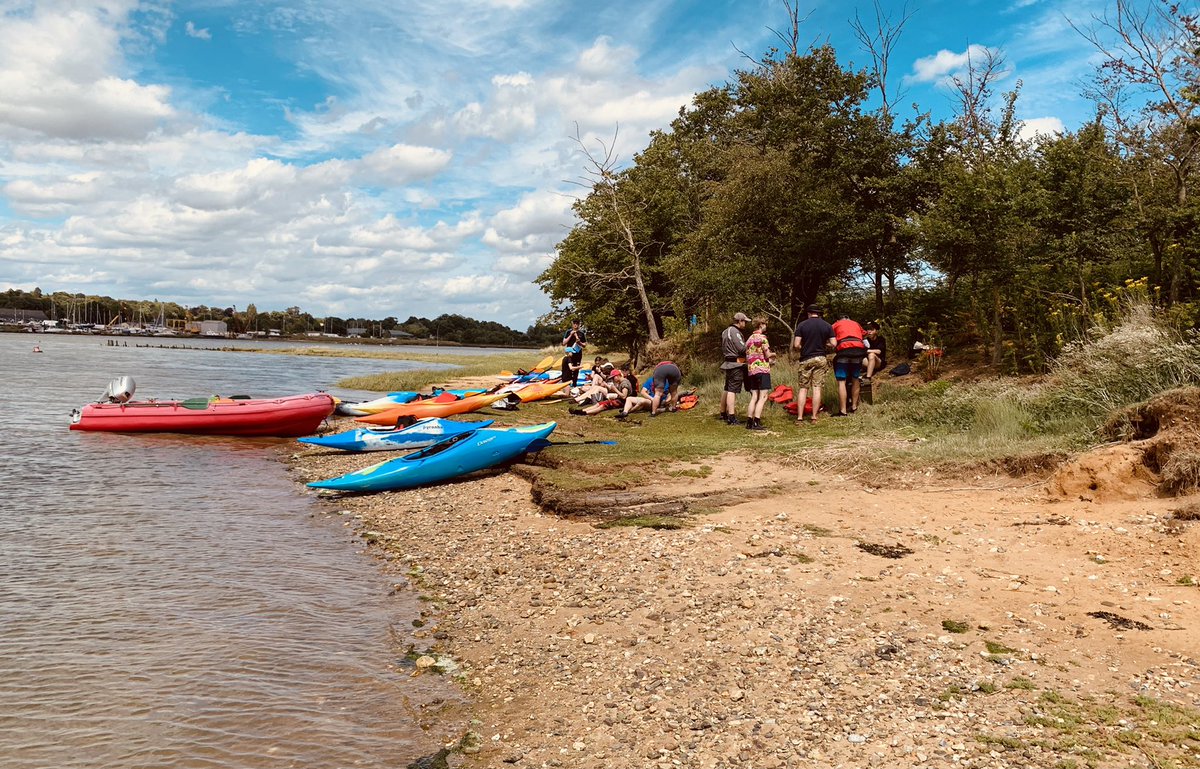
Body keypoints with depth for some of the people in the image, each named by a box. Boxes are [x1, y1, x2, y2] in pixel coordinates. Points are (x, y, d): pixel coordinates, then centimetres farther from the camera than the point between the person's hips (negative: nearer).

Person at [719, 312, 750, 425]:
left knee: (727, 390, 18)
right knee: (733, 390, -13)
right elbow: (742, 348, -19)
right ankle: (731, 417, -17)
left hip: (728, 363, 10)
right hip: (736, 364, -10)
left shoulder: (725, 332, 18)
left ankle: (723, 413, 27)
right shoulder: (734, 332, -14)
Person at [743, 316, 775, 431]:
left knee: (754, 397, 8)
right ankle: (756, 422, -15)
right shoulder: (762, 337, -6)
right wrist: (773, 354, 15)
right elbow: (767, 354, -9)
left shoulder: (749, 339, 17)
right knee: (763, 397, -8)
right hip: (762, 370, -7)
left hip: (751, 371, 7)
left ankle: (749, 421, 4)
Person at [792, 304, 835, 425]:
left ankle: (800, 417, -1)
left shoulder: (802, 325, -5)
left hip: (806, 359, -1)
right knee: (817, 388, 4)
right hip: (821, 359, 1)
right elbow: (833, 344, -2)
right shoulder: (827, 326, 2)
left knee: (803, 388, 3)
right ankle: (814, 417, 4)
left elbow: (796, 345, -9)